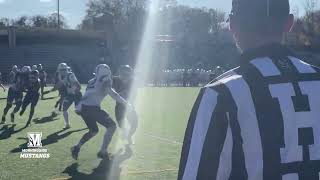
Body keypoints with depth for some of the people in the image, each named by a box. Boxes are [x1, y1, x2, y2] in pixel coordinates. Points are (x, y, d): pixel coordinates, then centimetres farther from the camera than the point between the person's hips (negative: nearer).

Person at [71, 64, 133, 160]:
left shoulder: (93, 81, 24)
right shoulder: (105, 80, 4)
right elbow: (112, 94, -6)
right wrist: (127, 103, -1)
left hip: (82, 107, 8)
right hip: (92, 108, -8)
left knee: (93, 131, 26)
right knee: (111, 126, 4)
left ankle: (77, 147, 12)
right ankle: (103, 151, -1)